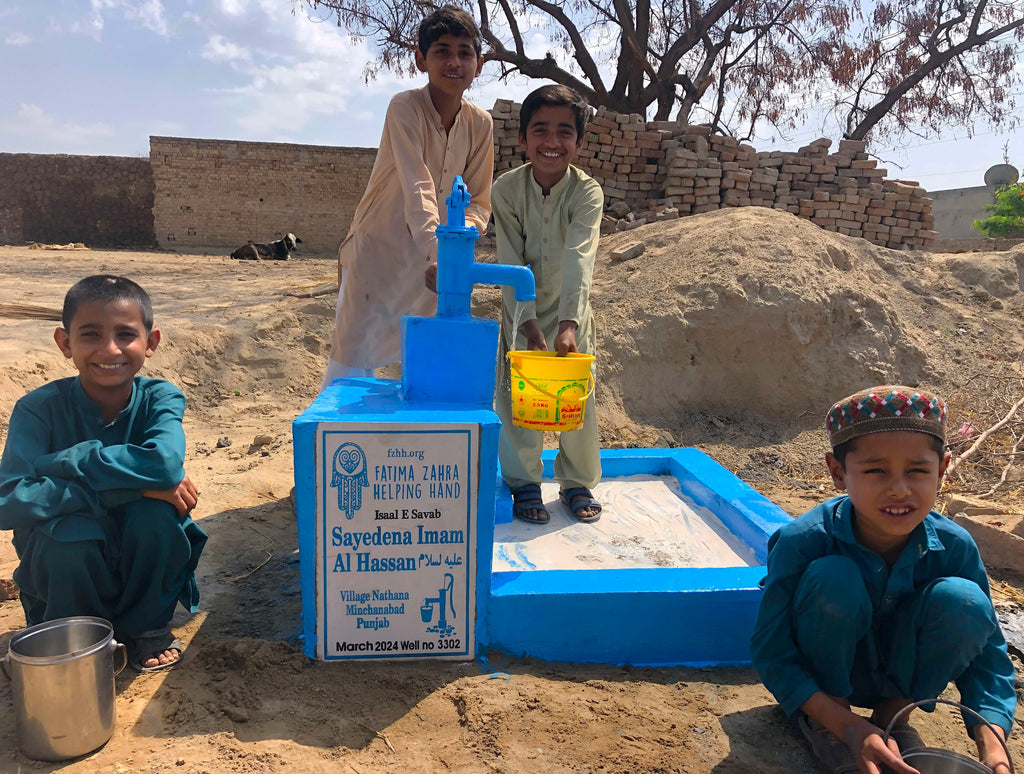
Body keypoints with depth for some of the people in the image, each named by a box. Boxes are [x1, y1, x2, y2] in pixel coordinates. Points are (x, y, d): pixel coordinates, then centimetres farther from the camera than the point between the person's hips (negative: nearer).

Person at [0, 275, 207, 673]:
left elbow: (166, 462, -36)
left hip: (140, 565, 1)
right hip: (65, 569, 0)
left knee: (155, 511, -29)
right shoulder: (39, 409, -17)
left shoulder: (159, 399, -15)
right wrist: (129, 485, -35)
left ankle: (147, 627, 0)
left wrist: (61, 462, -29)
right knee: (70, 529, -31)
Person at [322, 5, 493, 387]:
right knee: (350, 371, -4)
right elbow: (418, 189, -29)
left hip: (432, 265, 5)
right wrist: (438, 251, -42)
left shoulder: (480, 123, -1)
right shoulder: (405, 107, -16)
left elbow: (479, 201, 2)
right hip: (377, 256, -5)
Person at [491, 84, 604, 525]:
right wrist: (529, 323, -28)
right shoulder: (506, 190, -15)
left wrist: (568, 323, -41)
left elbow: (579, 260, -30)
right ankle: (524, 483, 16)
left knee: (578, 398, 1)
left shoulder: (587, 192, -17)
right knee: (517, 397, -1)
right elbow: (511, 264, -19)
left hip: (570, 311, 0)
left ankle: (577, 482, 20)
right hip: (522, 310, 0)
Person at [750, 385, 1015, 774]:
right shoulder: (802, 542, -30)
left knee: (963, 601, -25)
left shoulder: (955, 548, -19)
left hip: (901, 678, 3)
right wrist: (850, 728, -34)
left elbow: (986, 655, -10)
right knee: (831, 578, -33)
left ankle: (895, 714, 2)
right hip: (823, 679, -2)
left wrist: (991, 742, -28)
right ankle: (823, 718, -5)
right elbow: (771, 652, -24)